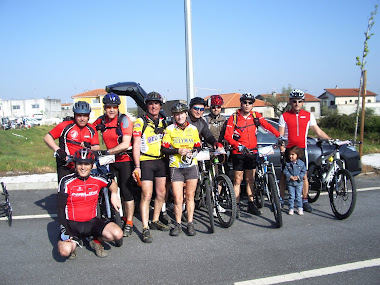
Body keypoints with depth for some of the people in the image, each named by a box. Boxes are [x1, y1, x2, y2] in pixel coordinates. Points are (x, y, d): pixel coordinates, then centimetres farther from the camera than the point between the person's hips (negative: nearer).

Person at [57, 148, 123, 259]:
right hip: (72, 224, -2)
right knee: (64, 251, -30)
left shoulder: (98, 179, -1)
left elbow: (112, 183, 23)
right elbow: (60, 208, -8)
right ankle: (73, 243, 9)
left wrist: (114, 194, 5)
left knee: (118, 234, -22)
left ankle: (96, 242, 10)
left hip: (92, 222, 2)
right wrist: (64, 230, -15)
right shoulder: (66, 182, -9)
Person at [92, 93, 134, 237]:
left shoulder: (124, 120, -16)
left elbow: (125, 144, -23)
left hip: (125, 160, -5)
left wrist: (107, 152, -24)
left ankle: (129, 223, 5)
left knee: (127, 190, -6)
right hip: (112, 161, 6)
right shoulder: (100, 121, 0)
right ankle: (125, 217, 26)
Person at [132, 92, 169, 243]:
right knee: (146, 195, -7)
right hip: (146, 161, -6)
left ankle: (155, 221, 27)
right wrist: (137, 166, -16)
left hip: (161, 161, 6)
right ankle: (145, 229, -1)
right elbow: (136, 145, -9)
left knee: (161, 193, 11)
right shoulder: (140, 122, -4)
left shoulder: (163, 122, 13)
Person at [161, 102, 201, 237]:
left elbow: (198, 147, 15)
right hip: (176, 167, -2)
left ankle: (190, 223, 19)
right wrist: (178, 151, -16)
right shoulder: (169, 129, 0)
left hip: (191, 166, 2)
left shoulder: (193, 129, 8)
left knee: (190, 196, 7)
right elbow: (164, 149, -1)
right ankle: (178, 224, 15)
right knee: (178, 198, -3)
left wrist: (192, 152, -7)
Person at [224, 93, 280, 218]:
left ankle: (251, 205, 23)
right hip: (238, 153, -3)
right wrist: (238, 145, -26)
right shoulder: (233, 118, -6)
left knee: (250, 180, 12)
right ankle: (237, 206, 11)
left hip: (252, 152, 3)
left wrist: (279, 136, -20)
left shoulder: (256, 116, 3)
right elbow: (227, 136, -12)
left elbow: (267, 126, -5)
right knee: (237, 180, 2)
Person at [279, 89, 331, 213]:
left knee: (304, 176, 3)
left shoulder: (308, 115, 8)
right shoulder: (284, 116, 2)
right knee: (284, 176, 3)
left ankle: (305, 201, 13)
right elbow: (280, 136, -1)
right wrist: (282, 151, -10)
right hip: (288, 149, -1)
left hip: (302, 149, 2)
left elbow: (318, 132, 12)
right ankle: (280, 200, 13)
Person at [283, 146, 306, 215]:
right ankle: (291, 209, 11)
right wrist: (291, 177, -17)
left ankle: (300, 208, 17)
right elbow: (285, 171, -4)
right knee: (291, 196, 3)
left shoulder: (301, 163, -3)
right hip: (290, 183, 0)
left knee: (298, 196, 6)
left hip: (299, 182, 0)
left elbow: (303, 172, -2)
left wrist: (298, 177, -16)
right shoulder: (287, 163, -3)